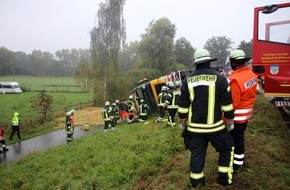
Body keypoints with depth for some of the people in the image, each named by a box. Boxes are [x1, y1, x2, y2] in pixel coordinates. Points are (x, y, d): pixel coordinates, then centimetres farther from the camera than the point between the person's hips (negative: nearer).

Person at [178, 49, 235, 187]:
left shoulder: (187, 80, -1)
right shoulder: (219, 78, -9)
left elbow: (182, 106, 2)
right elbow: (227, 104, -6)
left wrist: (182, 122, 15)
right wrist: (230, 121, 7)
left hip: (194, 127, 3)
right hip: (215, 126, -2)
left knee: (197, 153, 14)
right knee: (226, 149, 20)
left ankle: (196, 181, 27)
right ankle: (224, 178, 24)